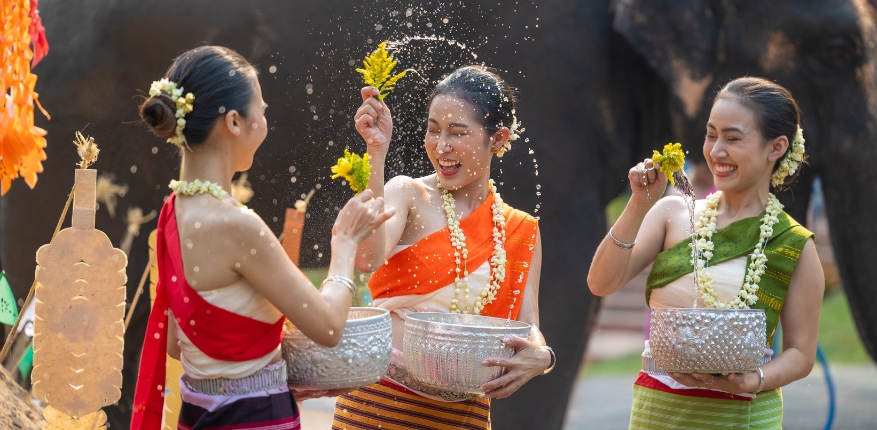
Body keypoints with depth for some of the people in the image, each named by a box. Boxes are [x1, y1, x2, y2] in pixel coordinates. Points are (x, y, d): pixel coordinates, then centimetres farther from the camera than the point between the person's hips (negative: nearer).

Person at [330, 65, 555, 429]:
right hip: (380, 399, -3)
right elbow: (367, 259, -23)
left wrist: (539, 356, -20)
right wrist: (377, 151, -25)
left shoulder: (522, 232, 8)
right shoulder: (408, 195, -3)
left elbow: (528, 326, 3)